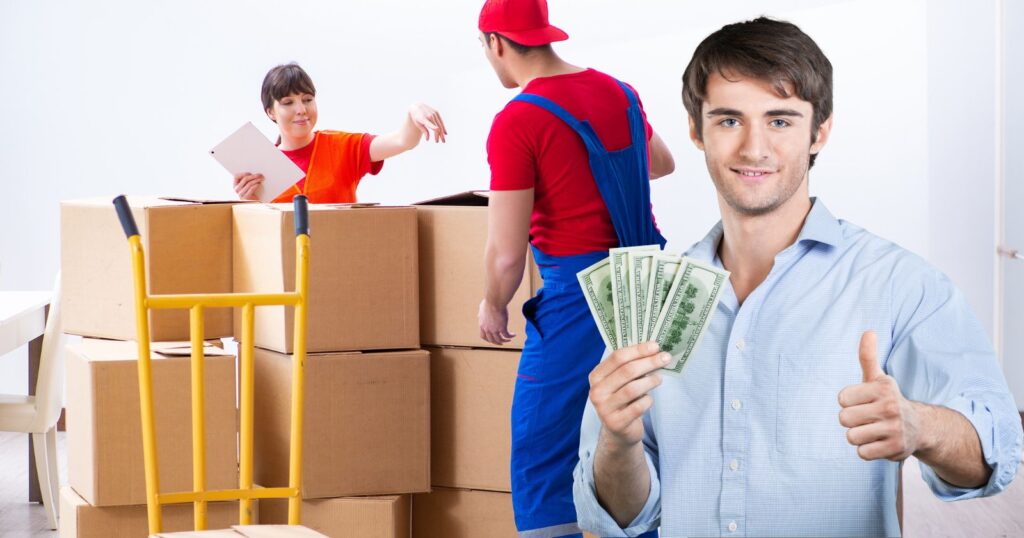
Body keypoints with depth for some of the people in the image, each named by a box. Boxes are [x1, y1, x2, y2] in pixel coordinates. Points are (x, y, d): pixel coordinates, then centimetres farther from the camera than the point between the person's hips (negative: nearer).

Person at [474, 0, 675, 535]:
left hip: (578, 294, -7)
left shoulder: (516, 121, -13)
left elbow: (506, 254, -13)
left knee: (541, 457, 0)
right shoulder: (618, 92, 8)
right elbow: (662, 163, 29)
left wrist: (493, 306, 6)